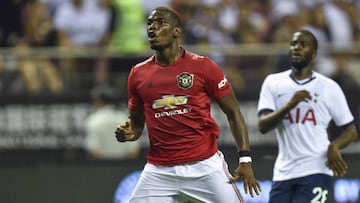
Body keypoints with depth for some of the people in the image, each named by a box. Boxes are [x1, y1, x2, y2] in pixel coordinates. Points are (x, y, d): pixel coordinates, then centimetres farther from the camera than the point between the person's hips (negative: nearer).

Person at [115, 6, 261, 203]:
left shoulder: (203, 66, -2)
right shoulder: (138, 74, 7)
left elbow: (233, 113, 2)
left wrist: (245, 159, -6)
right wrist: (128, 133, -4)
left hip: (205, 166, -3)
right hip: (159, 170, 3)